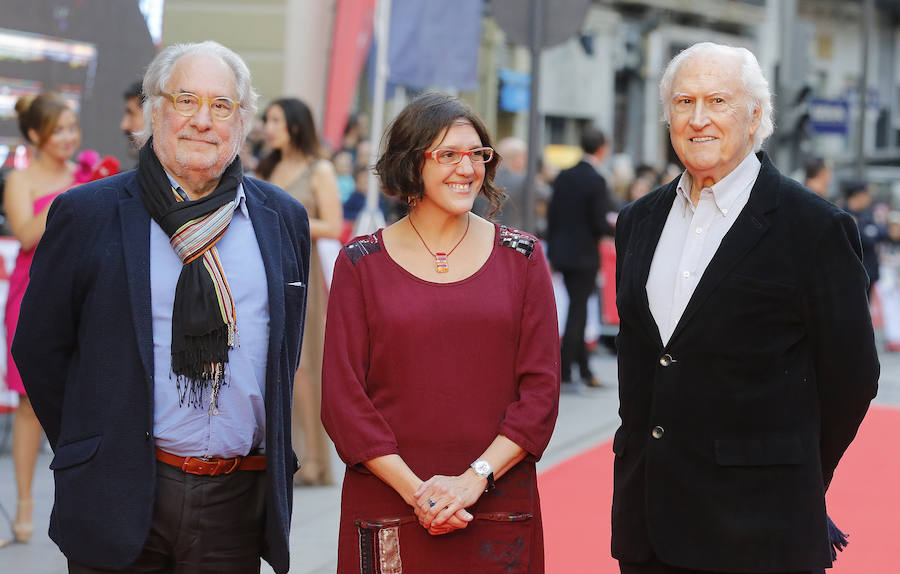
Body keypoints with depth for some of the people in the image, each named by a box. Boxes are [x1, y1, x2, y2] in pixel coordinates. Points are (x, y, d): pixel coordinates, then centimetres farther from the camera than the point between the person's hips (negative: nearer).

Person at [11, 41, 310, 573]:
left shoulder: (283, 218, 7)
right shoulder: (86, 214, -3)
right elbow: (40, 348, 1)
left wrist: (270, 447, 11)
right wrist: (89, 453, 1)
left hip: (239, 498, 3)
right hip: (122, 499, -3)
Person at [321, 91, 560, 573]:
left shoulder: (520, 257, 5)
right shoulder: (362, 263, 2)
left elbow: (541, 388, 0)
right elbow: (342, 397, -2)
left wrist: (476, 478, -11)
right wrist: (414, 490, -11)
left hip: (499, 510, 1)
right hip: (387, 511, -1)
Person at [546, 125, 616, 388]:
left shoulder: (563, 177, 5)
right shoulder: (596, 181, -15)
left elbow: (552, 216, 8)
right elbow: (601, 224, -17)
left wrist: (552, 251, 14)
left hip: (562, 254, 7)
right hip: (584, 255, -7)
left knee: (577, 310, 16)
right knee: (577, 312, 0)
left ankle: (584, 369, 23)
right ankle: (564, 373, 0)